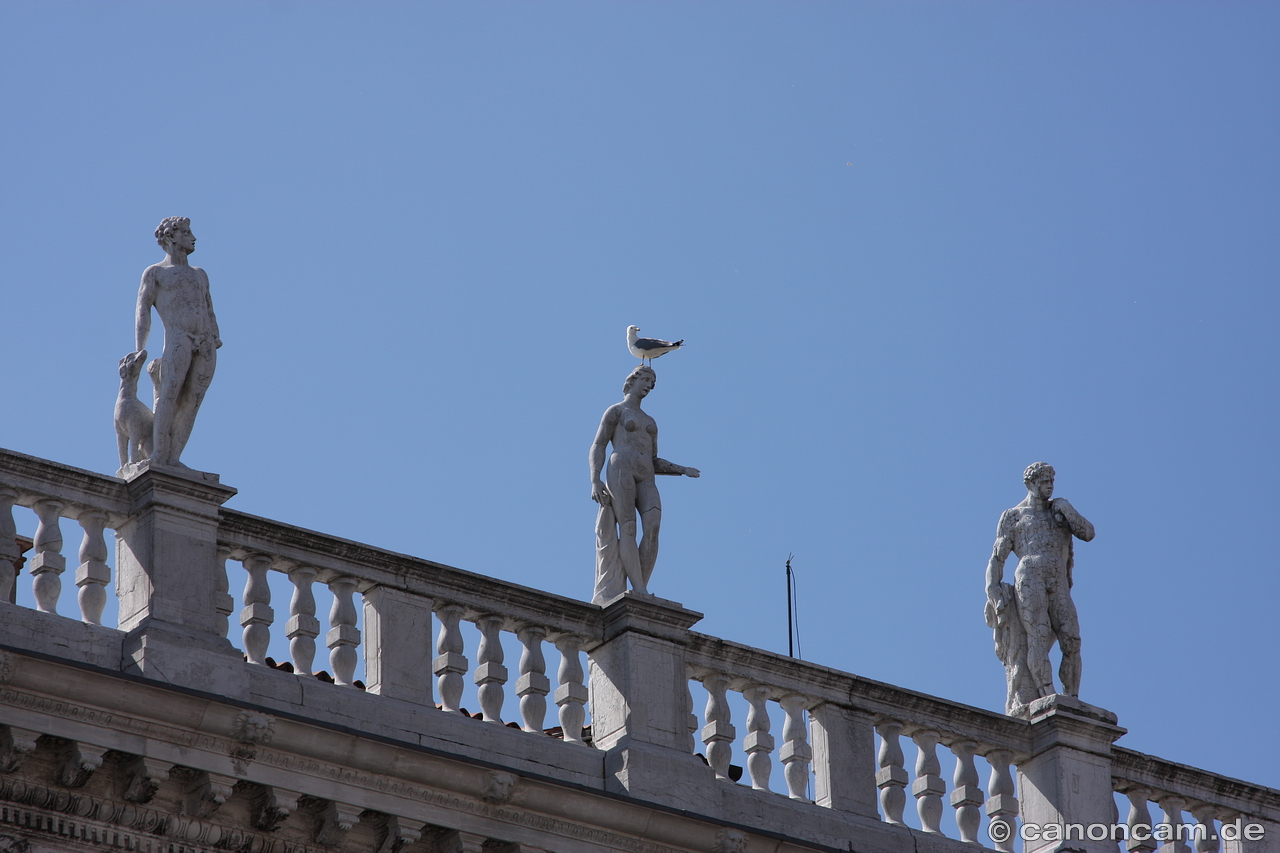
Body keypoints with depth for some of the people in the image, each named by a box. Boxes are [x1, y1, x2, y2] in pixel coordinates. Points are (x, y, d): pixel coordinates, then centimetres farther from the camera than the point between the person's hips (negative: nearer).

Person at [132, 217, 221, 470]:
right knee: (169, 394, -21)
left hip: (206, 346, 4)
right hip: (178, 339, -4)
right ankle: (158, 454, -24)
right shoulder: (154, 273, 14)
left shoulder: (200, 274, 29)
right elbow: (143, 310, 3)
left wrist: (216, 337, 4)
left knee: (190, 404, -7)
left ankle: (173, 459, -13)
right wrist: (140, 349, -10)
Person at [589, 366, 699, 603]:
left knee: (652, 528, -19)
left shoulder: (650, 423, 32)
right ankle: (640, 592, -31)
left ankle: (640, 593, -26)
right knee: (628, 528, -19)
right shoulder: (615, 411, 13)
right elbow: (597, 447, 3)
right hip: (620, 471, -5)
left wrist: (683, 470, 14)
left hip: (645, 479, 5)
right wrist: (595, 480, -12)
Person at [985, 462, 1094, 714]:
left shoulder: (1059, 509, 28)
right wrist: (993, 591, -3)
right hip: (1029, 579, -4)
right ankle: (1049, 698, -27)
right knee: (1039, 637, -19)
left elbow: (1088, 534, 14)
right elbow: (997, 557, 11)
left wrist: (1066, 509, 4)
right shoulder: (1013, 516, 17)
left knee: (1072, 644, -11)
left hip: (1059, 588, 4)